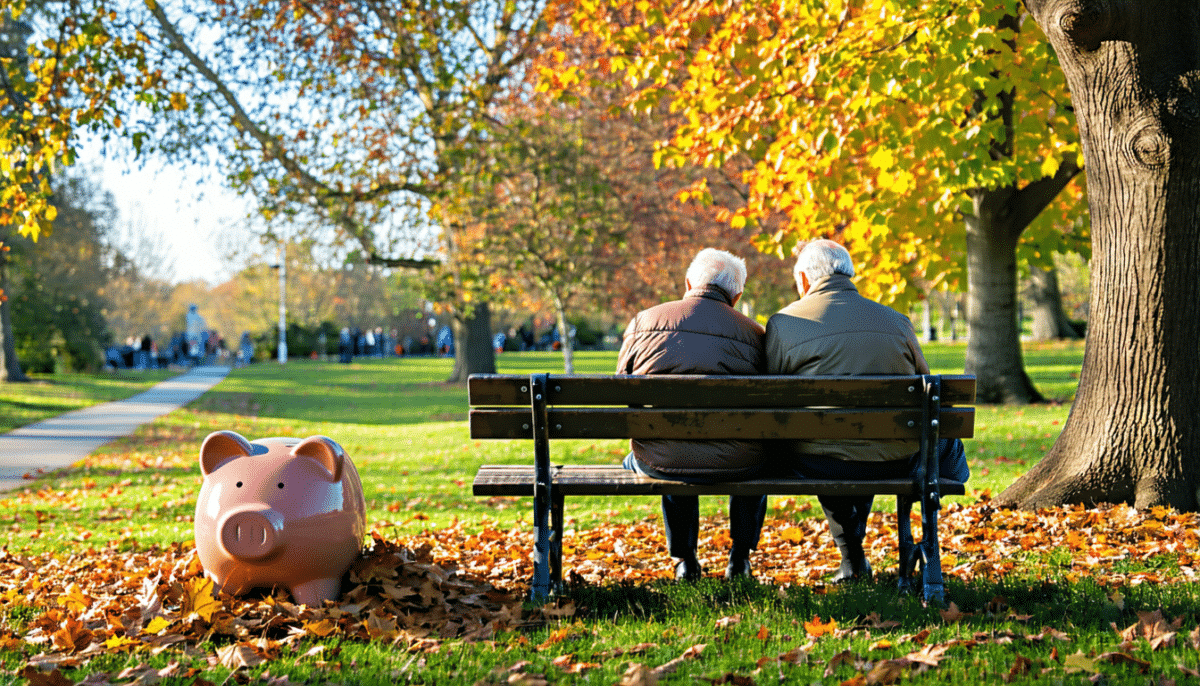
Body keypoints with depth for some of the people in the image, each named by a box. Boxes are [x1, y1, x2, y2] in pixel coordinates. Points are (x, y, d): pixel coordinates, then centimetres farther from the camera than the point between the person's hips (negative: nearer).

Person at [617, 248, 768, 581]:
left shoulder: (643, 321, 4)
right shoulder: (754, 333, 1)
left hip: (658, 461, 1)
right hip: (733, 465, -1)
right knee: (756, 453, 36)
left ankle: (684, 560, 42)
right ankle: (740, 558, 38)